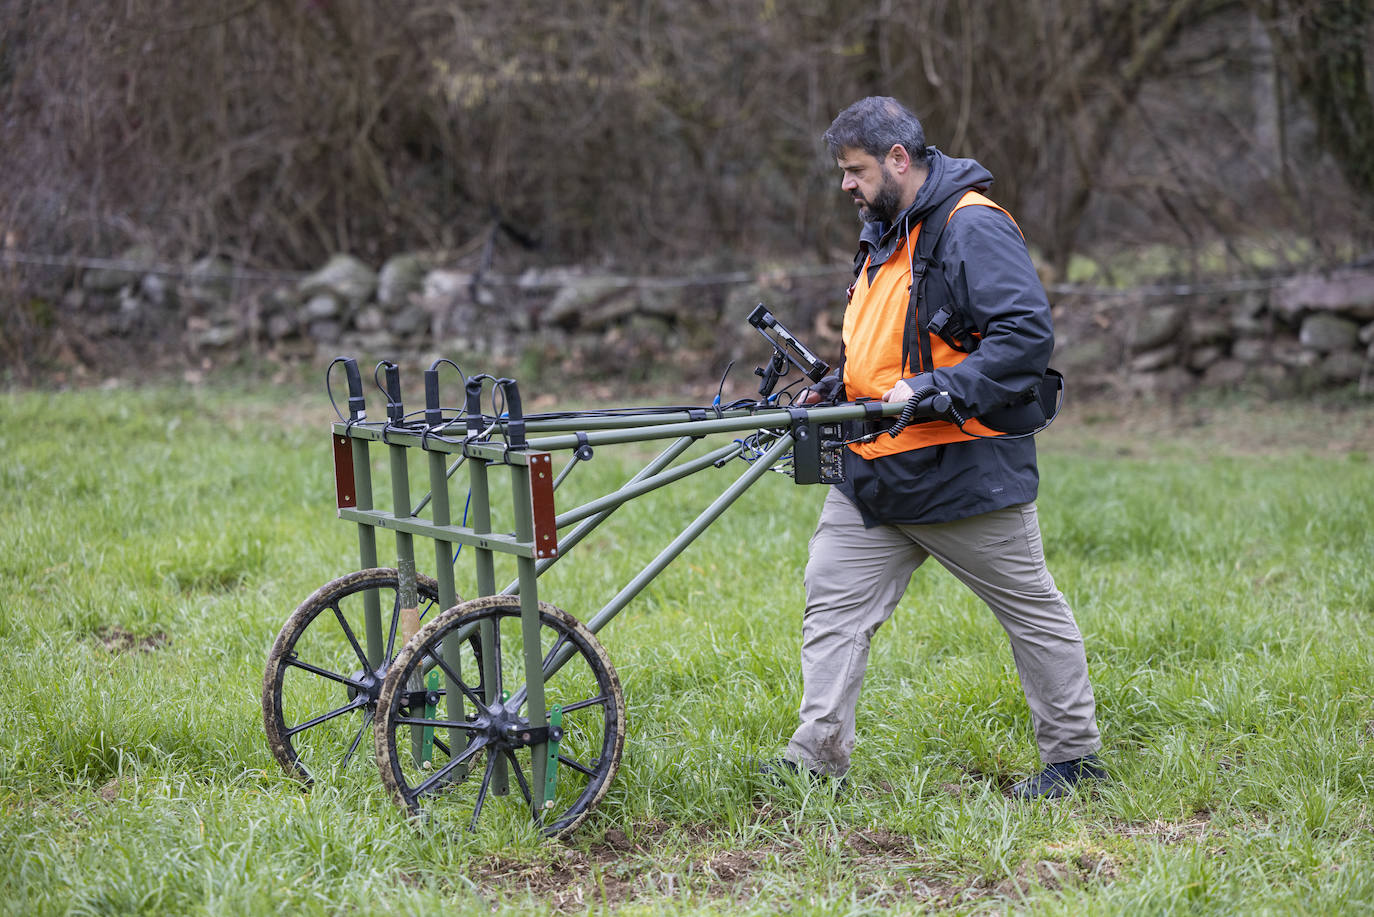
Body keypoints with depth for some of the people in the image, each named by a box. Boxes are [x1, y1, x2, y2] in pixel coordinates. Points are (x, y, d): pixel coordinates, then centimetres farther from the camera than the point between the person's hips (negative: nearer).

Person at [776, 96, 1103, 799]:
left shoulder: (973, 227, -14)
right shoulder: (884, 235, 16)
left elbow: (1028, 334, -23)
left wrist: (932, 391, -27)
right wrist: (833, 391, 11)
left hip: (963, 471, -9)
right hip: (872, 473, 9)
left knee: (1031, 608, 5)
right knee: (833, 598, 1)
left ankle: (1074, 756, 17)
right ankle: (815, 760, 3)